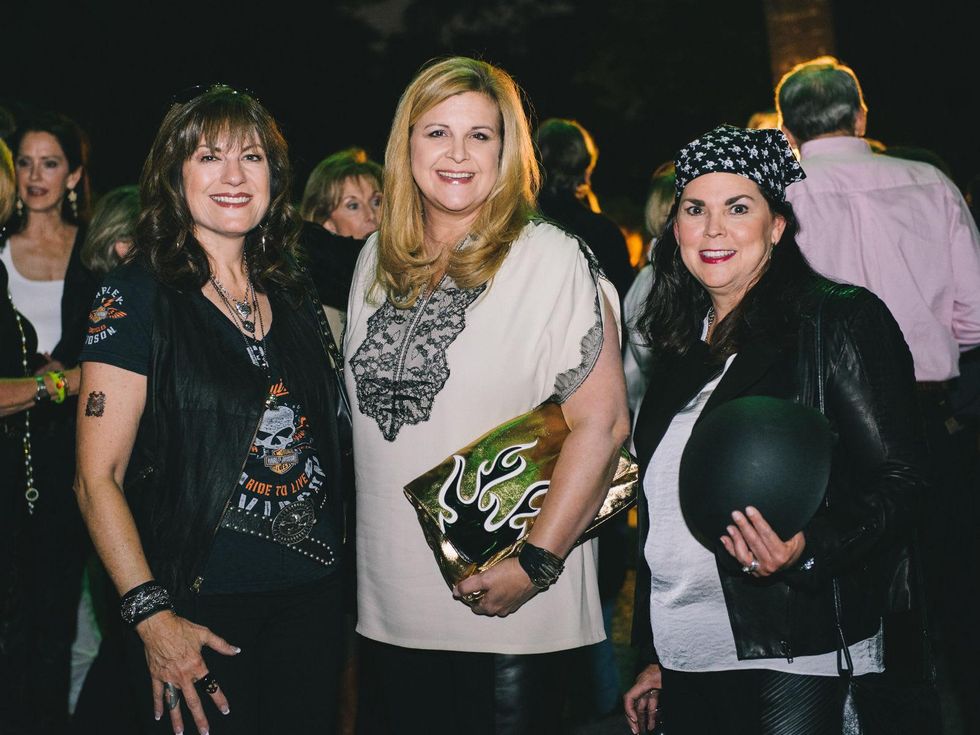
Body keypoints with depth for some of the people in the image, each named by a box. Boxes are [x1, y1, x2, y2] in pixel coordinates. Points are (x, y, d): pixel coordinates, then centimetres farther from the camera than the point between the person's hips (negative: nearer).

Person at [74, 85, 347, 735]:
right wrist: (152, 616, -19)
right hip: (201, 604, -5)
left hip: (312, 595, 5)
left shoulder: (293, 291, 8)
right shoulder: (137, 297, -9)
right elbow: (98, 480, -11)